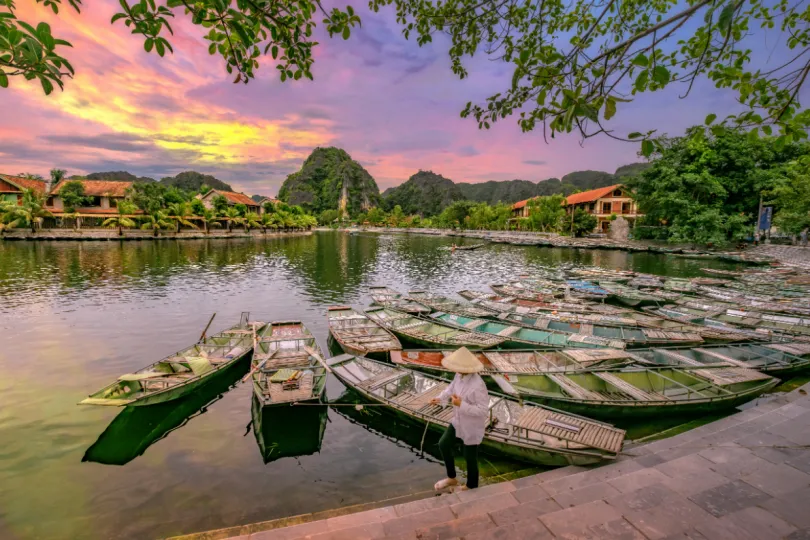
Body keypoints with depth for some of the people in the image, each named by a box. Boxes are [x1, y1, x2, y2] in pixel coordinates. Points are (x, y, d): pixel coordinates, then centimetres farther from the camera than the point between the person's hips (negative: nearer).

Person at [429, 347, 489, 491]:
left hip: (472, 426, -8)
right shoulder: (459, 375, -13)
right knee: (444, 444, 18)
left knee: (470, 457, 15)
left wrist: (461, 404, -34)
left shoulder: (477, 386, -37)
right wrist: (440, 399, -10)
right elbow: (451, 388, 5)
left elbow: (483, 410, -31)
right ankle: (451, 478, 42)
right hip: (458, 421, 8)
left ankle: (471, 487, 45)